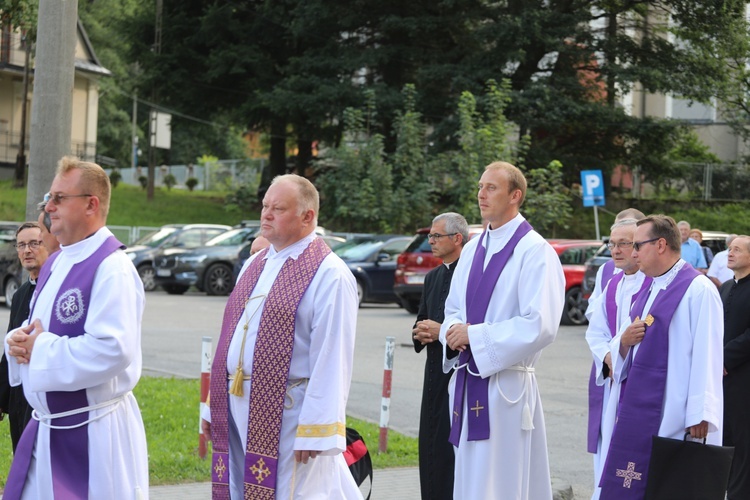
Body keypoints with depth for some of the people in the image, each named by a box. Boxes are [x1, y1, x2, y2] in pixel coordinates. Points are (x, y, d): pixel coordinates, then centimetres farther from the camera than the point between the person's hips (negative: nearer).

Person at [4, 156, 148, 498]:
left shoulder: (112, 268, -17)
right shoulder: (55, 263, 12)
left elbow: (114, 349, -27)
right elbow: (36, 328, 22)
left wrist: (41, 350, -19)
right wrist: (20, 341, -3)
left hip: (93, 432, -9)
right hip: (45, 427, 9)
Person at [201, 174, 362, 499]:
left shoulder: (329, 275, -10)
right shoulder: (255, 265, 16)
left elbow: (331, 359, -16)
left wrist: (314, 429, -20)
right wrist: (213, 406, 14)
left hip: (286, 412, -8)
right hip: (237, 408, 8)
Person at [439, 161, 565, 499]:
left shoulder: (535, 251, -11)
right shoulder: (472, 249, 13)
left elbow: (540, 325, -19)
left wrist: (475, 335, -15)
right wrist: (453, 332, -3)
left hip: (506, 386, -7)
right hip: (466, 380, 7)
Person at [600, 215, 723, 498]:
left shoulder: (698, 290, -12)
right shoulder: (651, 289, 16)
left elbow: (706, 355, -17)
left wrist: (699, 416, -20)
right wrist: (623, 341, -2)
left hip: (669, 414, -8)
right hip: (635, 408, 8)